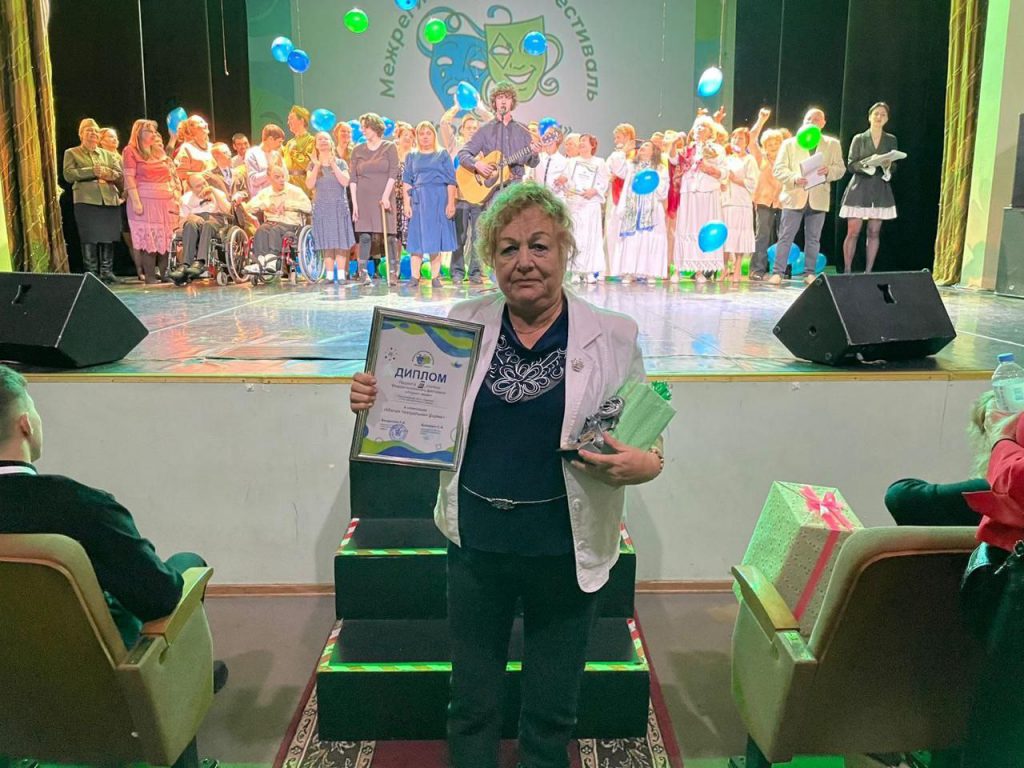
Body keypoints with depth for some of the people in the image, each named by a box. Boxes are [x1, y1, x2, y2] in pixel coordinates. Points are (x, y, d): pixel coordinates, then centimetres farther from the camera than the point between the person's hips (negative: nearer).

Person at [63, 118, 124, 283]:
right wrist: (92, 171, -10)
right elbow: (68, 174, -3)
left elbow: (120, 175, 13)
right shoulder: (71, 153, 11)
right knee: (90, 239, -7)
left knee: (108, 238, 1)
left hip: (110, 200, 3)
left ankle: (107, 271, 8)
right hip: (86, 200, -3)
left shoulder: (107, 154, 23)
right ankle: (91, 273, -3)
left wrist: (109, 173, -8)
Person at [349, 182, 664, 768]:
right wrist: (375, 400, -11)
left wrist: (643, 464, -24)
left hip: (564, 550, -1)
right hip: (476, 541, 2)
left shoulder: (613, 336, -8)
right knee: (472, 703, 21)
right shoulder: (463, 323, -2)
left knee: (552, 712, 19)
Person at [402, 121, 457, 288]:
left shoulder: (443, 154, 7)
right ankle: (414, 276, 1)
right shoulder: (412, 156, 12)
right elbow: (406, 182, 7)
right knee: (417, 237, -1)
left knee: (436, 237, 1)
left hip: (439, 199, -1)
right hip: (418, 200, 1)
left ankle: (435, 277, 4)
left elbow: (451, 181, 0)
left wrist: (451, 203, -9)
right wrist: (407, 203, -4)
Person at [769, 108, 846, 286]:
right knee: (786, 236, -3)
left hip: (818, 198, 2)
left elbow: (840, 168, 8)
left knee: (813, 238, 6)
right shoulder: (789, 143, 9)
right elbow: (779, 169, 1)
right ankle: (777, 272, -1)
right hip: (794, 196, -1)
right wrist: (794, 178, -18)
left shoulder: (833, 144, 13)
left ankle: (810, 273, 12)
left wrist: (828, 170, -15)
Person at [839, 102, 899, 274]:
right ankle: (847, 270, -1)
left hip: (880, 190, 2)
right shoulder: (859, 139, 5)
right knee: (853, 232, -7)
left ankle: (868, 271, 4)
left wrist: (888, 165, -13)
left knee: (874, 232, 1)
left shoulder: (891, 140, 10)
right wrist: (866, 164, -20)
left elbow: (894, 168, 9)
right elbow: (851, 165, -2)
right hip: (859, 188, -2)